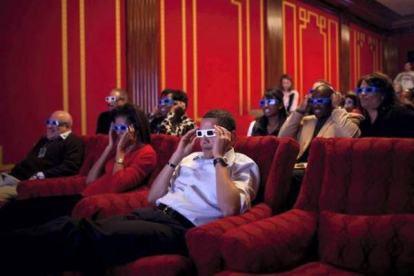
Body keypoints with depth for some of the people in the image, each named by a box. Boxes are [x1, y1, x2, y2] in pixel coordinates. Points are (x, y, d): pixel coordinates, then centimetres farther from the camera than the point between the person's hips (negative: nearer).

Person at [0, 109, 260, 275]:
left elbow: (229, 209, -14)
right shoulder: (192, 158, 26)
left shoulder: (243, 165, 8)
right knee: (72, 225, -21)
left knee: (92, 237, -32)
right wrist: (177, 156, 13)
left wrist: (219, 157, -8)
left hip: (183, 228, -6)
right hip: (155, 213, 7)